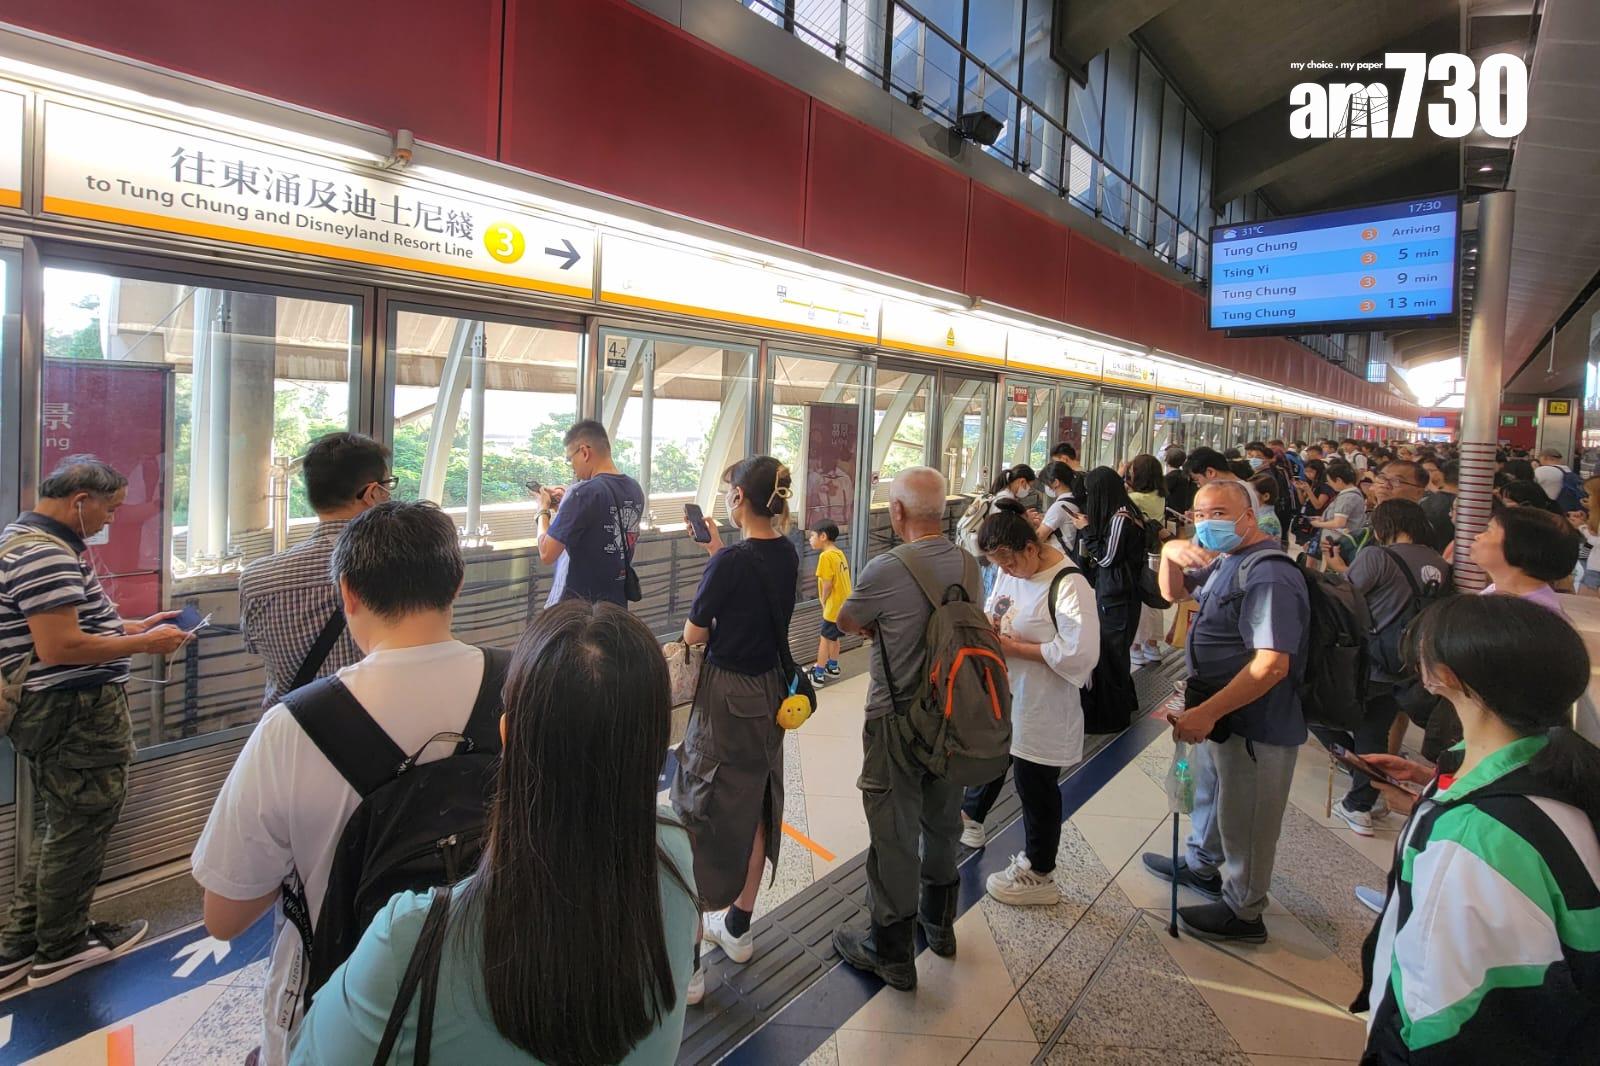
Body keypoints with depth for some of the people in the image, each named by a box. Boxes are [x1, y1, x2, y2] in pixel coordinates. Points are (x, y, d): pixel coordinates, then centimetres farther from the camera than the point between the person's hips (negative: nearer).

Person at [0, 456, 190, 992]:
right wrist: (145, 644, -19)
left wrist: (133, 626, 14)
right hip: (74, 714, -11)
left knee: (61, 828, 22)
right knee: (79, 829, 6)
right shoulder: (45, 553, -22)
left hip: (59, 712, 11)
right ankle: (61, 948, 23)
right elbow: (58, 648, -28)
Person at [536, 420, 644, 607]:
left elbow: (547, 554, -19)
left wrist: (543, 510, -3)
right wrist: (564, 505, 9)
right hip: (616, 604, 7)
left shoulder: (583, 493, -20)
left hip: (574, 606, -7)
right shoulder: (635, 489, 3)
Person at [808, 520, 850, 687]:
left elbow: (827, 585, -21)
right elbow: (839, 579, 10)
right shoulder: (839, 553, 7)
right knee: (833, 637, 22)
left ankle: (818, 675, 8)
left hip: (834, 606, -8)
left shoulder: (826, 556, -19)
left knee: (824, 639, 2)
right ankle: (832, 667, 35)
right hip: (844, 604, 8)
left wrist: (824, 603, -4)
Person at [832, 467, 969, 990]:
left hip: (896, 718, -6)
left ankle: (892, 952, 22)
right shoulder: (968, 564, -4)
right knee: (943, 821, 22)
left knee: (895, 833, 7)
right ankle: (939, 924, 43)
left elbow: (846, 622, -6)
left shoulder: (885, 570, -23)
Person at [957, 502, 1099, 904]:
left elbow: (1080, 653, -29)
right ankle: (971, 818, 55)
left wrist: (1016, 648, -22)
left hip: (1041, 706, -7)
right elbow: (993, 611, 15)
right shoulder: (1010, 570, 0)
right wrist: (989, 626, -10)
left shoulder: (1069, 584, -25)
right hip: (1000, 694, 8)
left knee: (1034, 784, 8)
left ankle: (1038, 874, 28)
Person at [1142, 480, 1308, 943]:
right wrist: (1171, 552, -2)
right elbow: (1173, 592, 19)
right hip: (1220, 714, 10)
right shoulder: (1226, 561, 7)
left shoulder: (1268, 576, -26)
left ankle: (1243, 912, 27)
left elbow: (1271, 665, -32)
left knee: (1245, 820, 8)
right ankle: (1203, 866, 51)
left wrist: (1207, 712, -32)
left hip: (1253, 725, -10)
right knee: (1210, 793, 28)